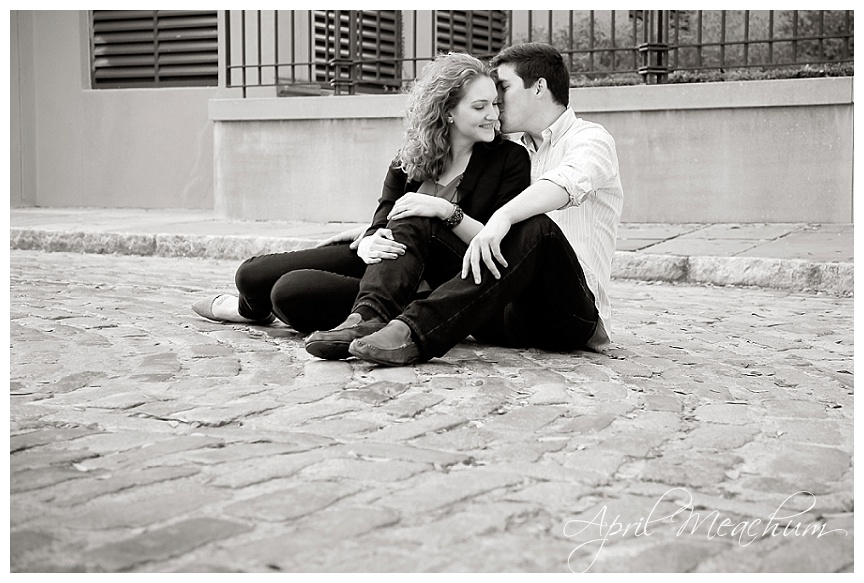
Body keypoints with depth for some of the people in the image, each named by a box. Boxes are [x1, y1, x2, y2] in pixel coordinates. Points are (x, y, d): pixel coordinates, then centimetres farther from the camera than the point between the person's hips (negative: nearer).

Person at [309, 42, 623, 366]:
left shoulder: (591, 139, 4)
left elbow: (564, 183, -20)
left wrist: (503, 216, -40)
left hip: (570, 314, -5)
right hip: (506, 313, 6)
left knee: (536, 226, -35)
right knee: (417, 218, -5)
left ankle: (415, 332, -47)